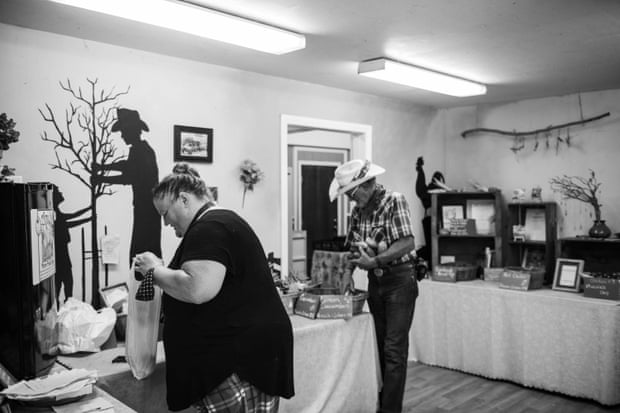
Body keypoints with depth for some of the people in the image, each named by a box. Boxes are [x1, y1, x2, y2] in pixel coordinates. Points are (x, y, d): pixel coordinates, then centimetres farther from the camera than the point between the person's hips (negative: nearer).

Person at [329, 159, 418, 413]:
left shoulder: (394, 201, -14)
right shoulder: (358, 211, 6)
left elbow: (408, 243, -21)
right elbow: (355, 246, 14)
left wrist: (375, 261, -26)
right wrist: (349, 271, -1)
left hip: (399, 281, -7)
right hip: (374, 282, 7)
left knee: (394, 349, -5)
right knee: (380, 347, 14)